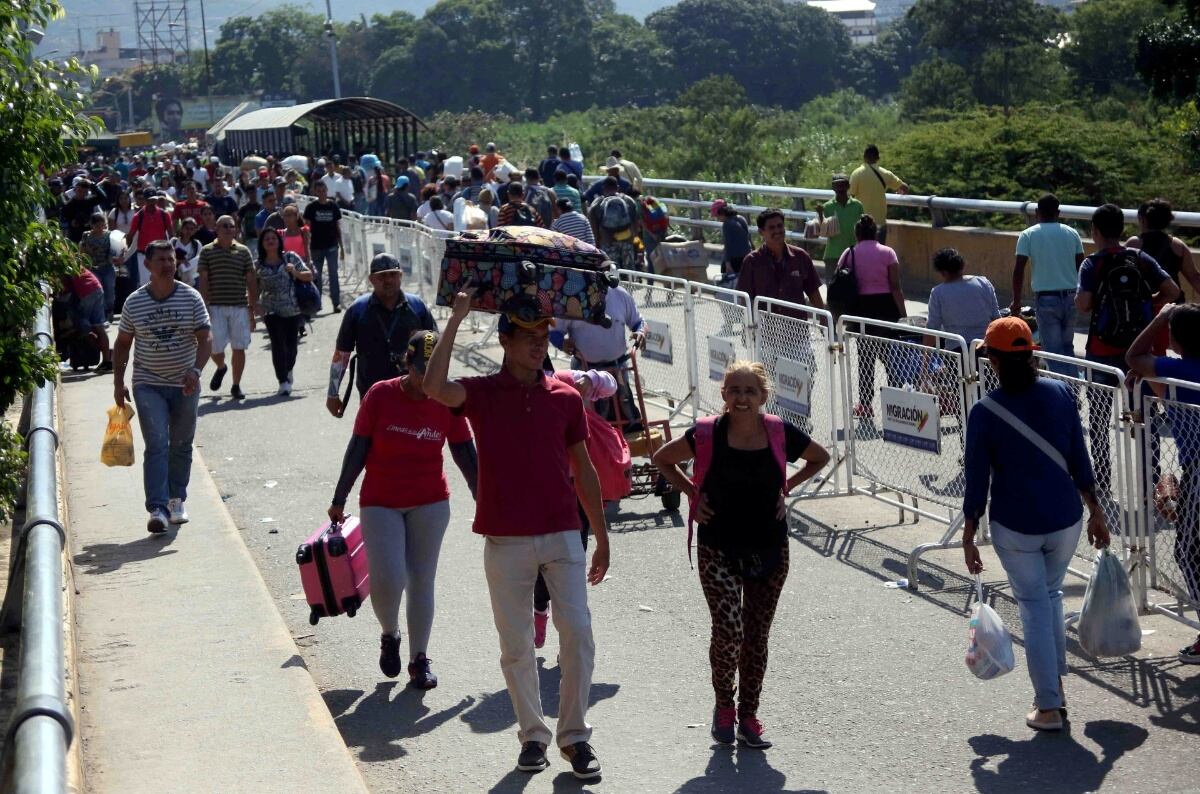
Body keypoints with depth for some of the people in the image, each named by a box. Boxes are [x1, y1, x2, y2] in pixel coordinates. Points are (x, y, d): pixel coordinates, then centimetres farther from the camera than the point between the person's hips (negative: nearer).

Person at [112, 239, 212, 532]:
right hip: (148, 385, -1)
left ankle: (176, 500, 27)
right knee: (156, 445, -12)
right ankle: (158, 508, -18)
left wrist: (195, 370, -23)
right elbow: (122, 344, 9)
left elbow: (205, 339, -7)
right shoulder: (134, 302, -1)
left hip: (185, 385, 1)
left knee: (181, 445, 12)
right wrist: (118, 382, 5)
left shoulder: (191, 298, -2)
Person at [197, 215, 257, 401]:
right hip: (216, 307, -1)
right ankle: (220, 368, 29)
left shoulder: (243, 251, 7)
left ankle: (236, 386, 16)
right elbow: (203, 281, 1)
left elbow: (251, 281, 8)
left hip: (240, 307, 1)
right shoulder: (207, 251, 3)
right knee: (215, 347, -5)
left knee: (239, 348, 2)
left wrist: (252, 309, 3)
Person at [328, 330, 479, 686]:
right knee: (387, 581, -10)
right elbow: (358, 449, -2)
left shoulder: (447, 402, -3)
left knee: (421, 580, 5)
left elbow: (464, 453, 5)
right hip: (381, 503, -1)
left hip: (430, 503, 2)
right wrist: (339, 500, 1)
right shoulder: (380, 395, -8)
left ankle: (419, 659, 16)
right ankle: (389, 636, 21)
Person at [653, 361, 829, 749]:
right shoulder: (706, 435, -10)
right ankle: (723, 706, 12)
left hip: (769, 549, 2)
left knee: (757, 636, 8)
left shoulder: (781, 434, -6)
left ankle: (748, 717, 23)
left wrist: (786, 488, 4)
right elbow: (662, 460, 7)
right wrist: (692, 493, -2)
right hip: (718, 549, -2)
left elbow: (820, 458, 14)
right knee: (728, 630, -14)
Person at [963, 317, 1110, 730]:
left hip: (1014, 528, -3)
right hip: (1065, 521, 3)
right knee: (1051, 594, 24)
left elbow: (977, 482, -8)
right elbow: (1079, 462, 1)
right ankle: (1055, 684, 31)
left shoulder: (984, 413, -13)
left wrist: (969, 538, 1)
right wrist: (1096, 512, 12)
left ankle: (1048, 707, 9)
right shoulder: (1061, 393, -5)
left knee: (1035, 606, 9)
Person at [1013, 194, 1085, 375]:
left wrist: (1016, 301, 0)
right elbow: (1081, 267, 9)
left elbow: (1019, 270, -8)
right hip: (1070, 297, 4)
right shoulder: (1072, 233, 6)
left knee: (1054, 352, 1)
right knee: (1068, 347, 18)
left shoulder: (1028, 235, -3)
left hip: (1046, 299, -4)